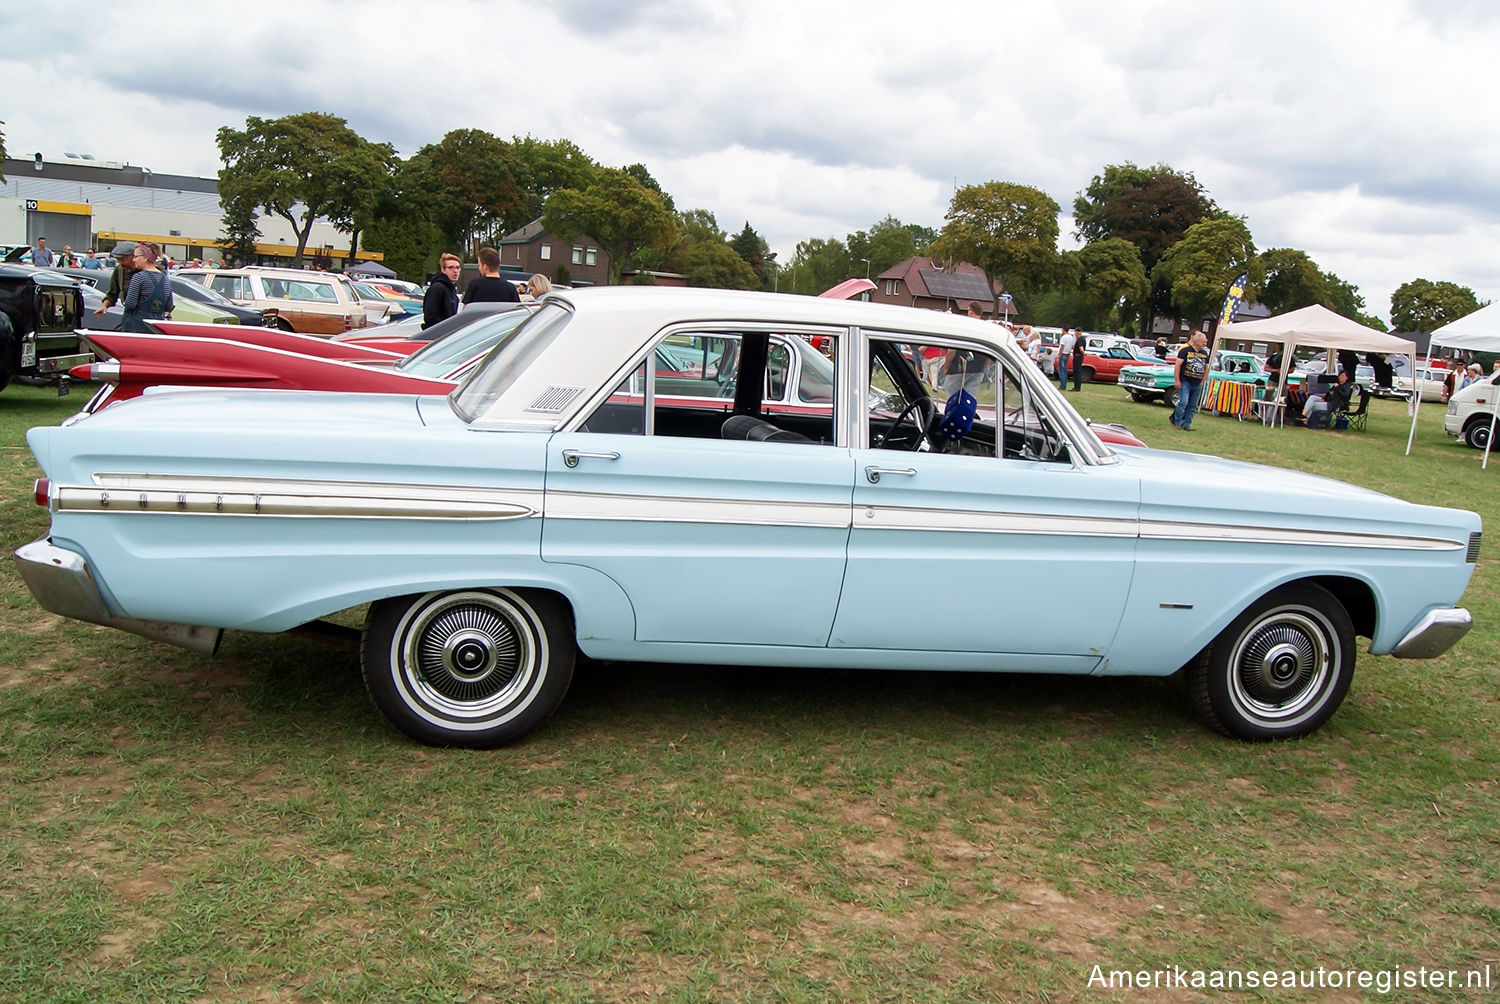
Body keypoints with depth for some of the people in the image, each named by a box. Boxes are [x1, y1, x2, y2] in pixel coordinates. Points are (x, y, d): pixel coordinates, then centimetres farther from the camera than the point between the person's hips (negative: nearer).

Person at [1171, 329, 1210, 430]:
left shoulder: (1204, 353, 12)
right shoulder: (1186, 350, -7)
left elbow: (1206, 369, 21)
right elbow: (1177, 365, -10)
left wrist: (1202, 382, 14)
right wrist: (1177, 380, -14)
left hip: (1197, 384, 6)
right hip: (1185, 382, -6)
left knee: (1192, 406, 7)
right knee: (1183, 402, -13)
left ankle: (1186, 424, 14)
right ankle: (1177, 422, 2)